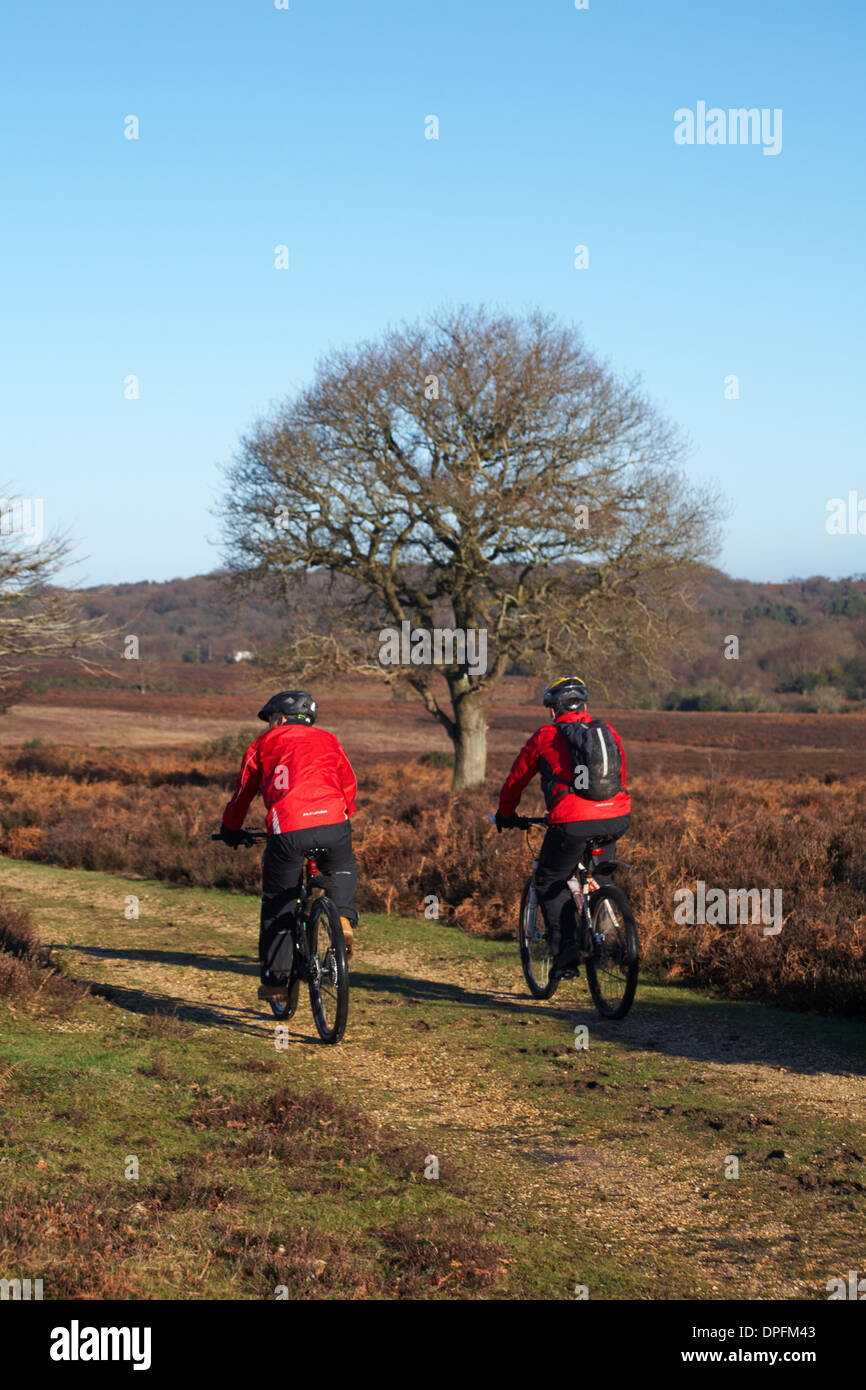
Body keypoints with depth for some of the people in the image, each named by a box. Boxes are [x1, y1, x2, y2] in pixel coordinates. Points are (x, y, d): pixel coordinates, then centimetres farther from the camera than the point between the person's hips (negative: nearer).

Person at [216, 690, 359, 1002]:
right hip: (333, 825, 2)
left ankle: (274, 980, 15)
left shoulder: (264, 744, 21)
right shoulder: (328, 740, 26)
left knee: (278, 906, 13)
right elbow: (349, 785, 32)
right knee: (343, 872, 32)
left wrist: (230, 830, 42)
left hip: (288, 831, -2)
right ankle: (344, 919, 5)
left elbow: (243, 792, 26)